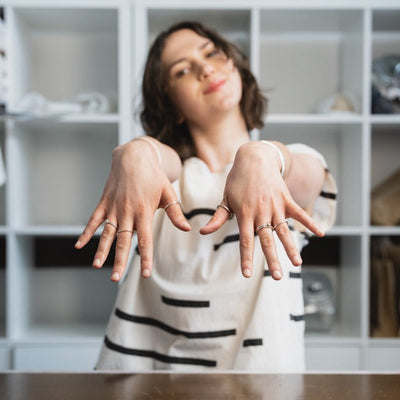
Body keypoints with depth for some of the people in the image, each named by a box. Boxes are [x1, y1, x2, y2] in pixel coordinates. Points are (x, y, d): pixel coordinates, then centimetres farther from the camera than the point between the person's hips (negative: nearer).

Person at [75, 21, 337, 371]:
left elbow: (306, 174, -10)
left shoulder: (298, 163, 10)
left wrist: (260, 157, -30)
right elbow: (155, 155, -10)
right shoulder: (168, 167, 10)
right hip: (155, 361, 1)